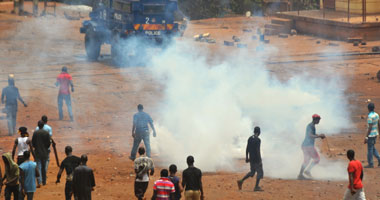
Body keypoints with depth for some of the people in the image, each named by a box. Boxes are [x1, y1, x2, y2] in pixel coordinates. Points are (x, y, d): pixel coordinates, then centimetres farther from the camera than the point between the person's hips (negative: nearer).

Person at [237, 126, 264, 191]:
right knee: (260, 172, 1)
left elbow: (247, 149, 12)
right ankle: (256, 187, -4)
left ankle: (241, 181, 8)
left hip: (251, 158, 8)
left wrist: (247, 158, 18)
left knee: (252, 172, 18)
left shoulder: (250, 139, 8)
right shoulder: (258, 140, -15)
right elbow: (258, 150, -19)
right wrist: (260, 160, -18)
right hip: (256, 159, -8)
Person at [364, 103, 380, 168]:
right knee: (373, 148, 21)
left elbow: (370, 128, -22)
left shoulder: (370, 117, -21)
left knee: (370, 149, 2)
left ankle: (370, 164, 9)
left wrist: (366, 137, -17)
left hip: (371, 135, -8)